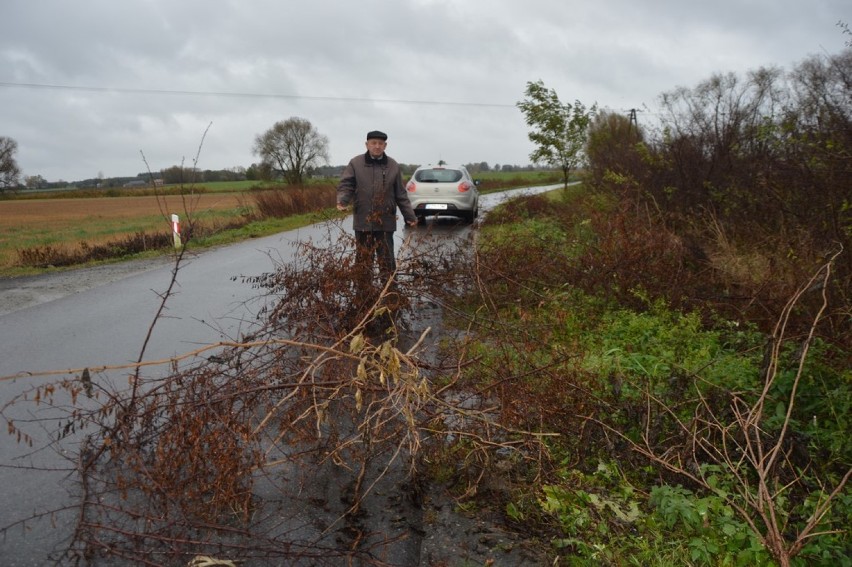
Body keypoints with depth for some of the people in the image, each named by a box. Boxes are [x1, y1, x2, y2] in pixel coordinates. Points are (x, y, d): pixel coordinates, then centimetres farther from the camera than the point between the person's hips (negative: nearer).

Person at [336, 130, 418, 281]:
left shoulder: (393, 166, 6)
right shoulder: (355, 163, 1)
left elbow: (401, 194, 9)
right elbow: (345, 185, -2)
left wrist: (410, 216, 6)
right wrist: (342, 200, -23)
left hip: (386, 221, 1)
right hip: (363, 220, -1)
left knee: (387, 259, 4)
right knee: (363, 259, 6)